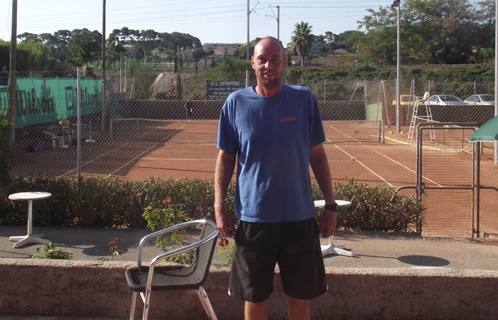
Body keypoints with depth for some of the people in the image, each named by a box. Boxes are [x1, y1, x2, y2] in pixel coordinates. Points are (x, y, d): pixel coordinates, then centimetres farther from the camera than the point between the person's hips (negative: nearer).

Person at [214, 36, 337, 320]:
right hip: (253, 217, 0)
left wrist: (331, 204, 2)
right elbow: (225, 158, 4)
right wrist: (219, 209, -1)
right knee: (255, 297, 11)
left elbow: (317, 154, 5)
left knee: (300, 297, 11)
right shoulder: (236, 103, -1)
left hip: (300, 216, 0)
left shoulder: (304, 99, -1)